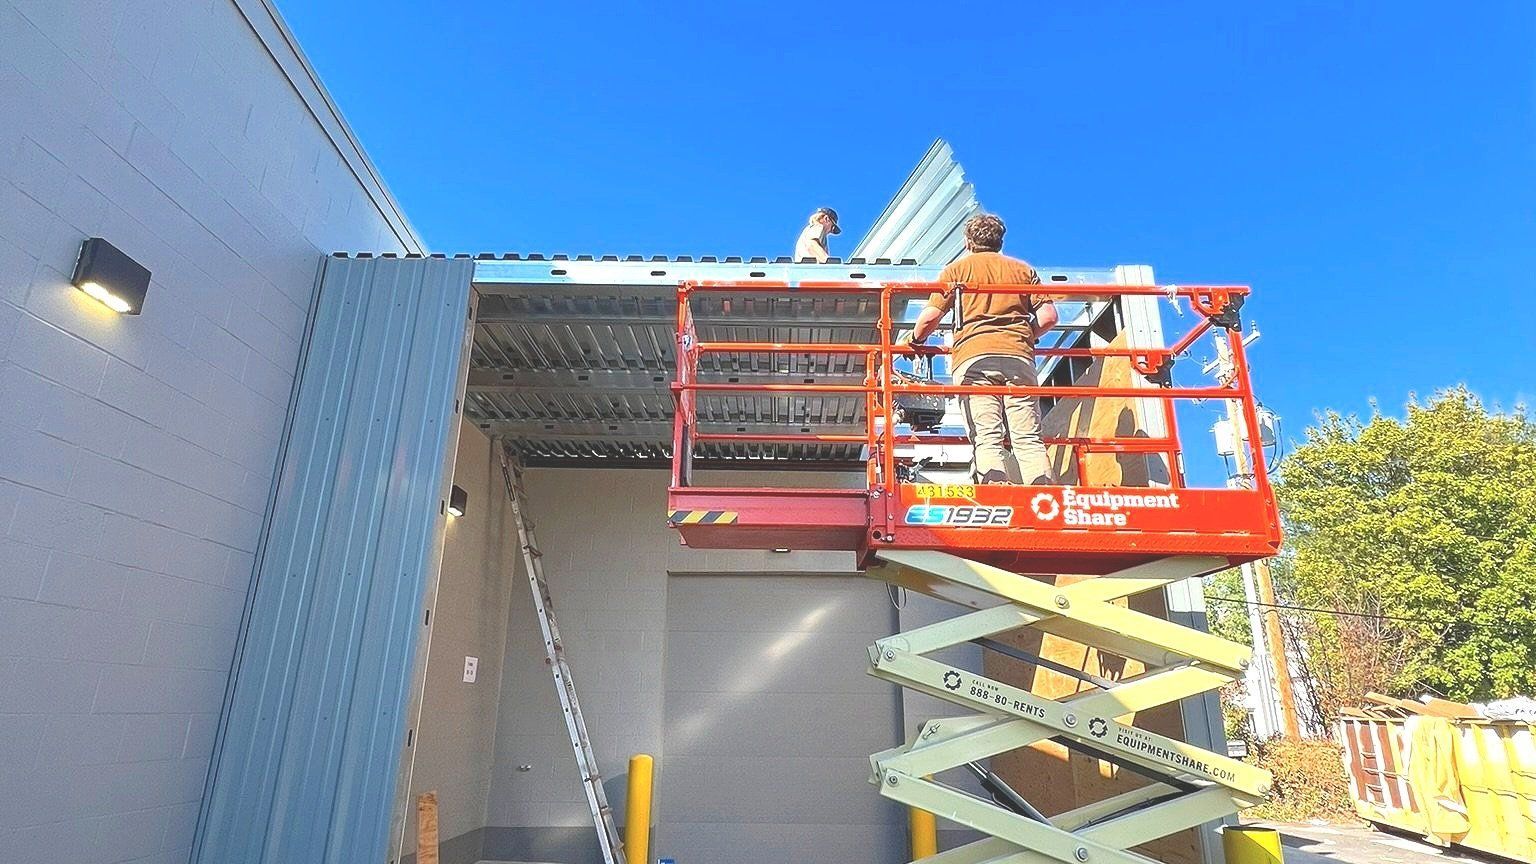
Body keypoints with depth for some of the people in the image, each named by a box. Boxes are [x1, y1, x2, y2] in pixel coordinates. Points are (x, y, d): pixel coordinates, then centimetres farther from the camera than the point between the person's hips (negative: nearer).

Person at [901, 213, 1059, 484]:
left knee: (987, 437, -10)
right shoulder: (1023, 269, 24)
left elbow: (931, 316, 6)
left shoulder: (957, 268, 17)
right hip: (1019, 358, 2)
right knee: (1028, 438, -3)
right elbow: (1048, 316, 13)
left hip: (973, 357, -2)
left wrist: (914, 339, 25)